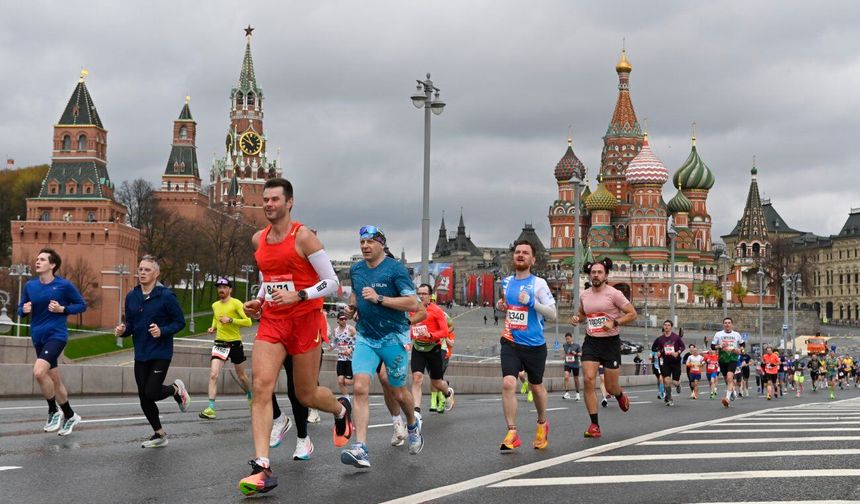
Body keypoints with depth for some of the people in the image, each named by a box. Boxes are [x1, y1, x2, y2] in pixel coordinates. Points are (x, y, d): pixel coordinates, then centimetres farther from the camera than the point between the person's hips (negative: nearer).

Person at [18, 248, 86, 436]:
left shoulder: (64, 285, -8)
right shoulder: (30, 286, 4)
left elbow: (82, 305, 1)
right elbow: (20, 310, 14)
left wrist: (62, 309, -14)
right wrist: (24, 310, -9)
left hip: (56, 335, -6)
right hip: (38, 337, 6)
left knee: (39, 372, -24)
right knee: (54, 379, 13)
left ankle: (54, 412, -4)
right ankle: (70, 416, 30)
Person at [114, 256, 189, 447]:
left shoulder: (166, 296, -11)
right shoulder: (131, 296, 4)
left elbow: (180, 322, -7)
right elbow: (130, 324, 12)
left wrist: (162, 331, -23)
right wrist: (123, 330, -10)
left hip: (160, 354, -5)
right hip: (141, 354, 5)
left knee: (151, 393, -13)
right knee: (143, 397, 7)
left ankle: (176, 388, 21)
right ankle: (159, 435, 25)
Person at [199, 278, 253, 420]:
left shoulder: (236, 303, -8)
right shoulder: (215, 305, 9)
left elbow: (248, 322, -15)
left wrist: (230, 320, -23)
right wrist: (213, 327, 12)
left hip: (235, 343, -3)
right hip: (220, 343, 3)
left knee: (241, 376, 12)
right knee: (213, 374, -14)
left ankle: (251, 397, 40)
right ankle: (211, 408, -15)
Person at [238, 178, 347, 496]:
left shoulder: (303, 236, -10)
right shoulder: (258, 240, 9)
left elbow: (332, 283, -10)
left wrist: (297, 296, -23)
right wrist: (259, 301, 8)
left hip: (305, 320, -5)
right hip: (271, 321, 5)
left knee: (306, 395, 6)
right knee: (261, 387, -14)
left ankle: (341, 410, 43)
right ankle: (262, 468, -17)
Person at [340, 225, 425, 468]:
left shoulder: (395, 268, -11)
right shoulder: (355, 269, 7)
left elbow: (414, 304, -17)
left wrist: (379, 299, -23)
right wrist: (351, 305, 5)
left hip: (393, 337, -4)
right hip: (365, 337, 4)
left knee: (399, 393, 11)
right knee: (360, 388, -15)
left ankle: (413, 425, 44)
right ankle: (360, 449, -19)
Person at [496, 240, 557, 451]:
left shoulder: (538, 283, -7)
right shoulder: (506, 282, 7)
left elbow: (553, 314, -11)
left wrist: (532, 302, -23)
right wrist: (501, 306, 5)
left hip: (534, 345, -2)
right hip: (510, 343, 2)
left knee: (536, 387, 14)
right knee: (508, 384, -16)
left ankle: (542, 423, 41)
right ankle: (512, 433, -11)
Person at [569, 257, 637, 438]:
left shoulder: (614, 294, -7)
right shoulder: (584, 295, 7)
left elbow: (632, 314, -7)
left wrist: (614, 323, -20)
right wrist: (577, 318, 4)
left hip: (611, 342, -3)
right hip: (590, 342, 3)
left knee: (611, 387, 3)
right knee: (588, 379, -15)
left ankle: (620, 396, 44)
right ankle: (594, 425, -8)